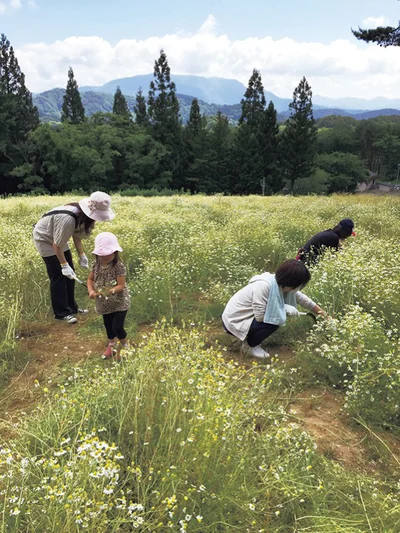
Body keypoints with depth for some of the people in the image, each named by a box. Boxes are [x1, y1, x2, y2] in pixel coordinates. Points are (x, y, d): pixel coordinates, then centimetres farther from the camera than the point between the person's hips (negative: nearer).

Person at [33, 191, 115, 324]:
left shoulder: (83, 215, -13)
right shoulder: (68, 219, -39)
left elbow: (77, 235, 0)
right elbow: (57, 245, -30)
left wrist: (82, 255, -4)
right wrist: (64, 265, -24)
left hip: (58, 238, 8)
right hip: (45, 239, -8)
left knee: (69, 274, 9)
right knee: (58, 276, -6)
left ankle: (71, 307, 23)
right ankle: (61, 313, 6)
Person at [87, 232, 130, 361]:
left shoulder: (119, 266, -24)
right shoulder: (96, 264, -8)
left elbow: (121, 285, -25)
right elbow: (90, 279, 3)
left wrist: (112, 290, -44)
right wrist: (91, 290, -15)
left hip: (119, 302, -5)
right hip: (105, 302, 6)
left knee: (117, 327, -8)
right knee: (108, 325, 21)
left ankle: (124, 346, 23)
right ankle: (111, 345, 48)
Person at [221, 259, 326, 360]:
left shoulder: (282, 284, -7)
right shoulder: (263, 286, -32)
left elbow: (302, 299, 8)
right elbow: (260, 317, -27)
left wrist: (323, 314, 15)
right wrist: (285, 308, -20)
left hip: (246, 316, 8)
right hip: (233, 321, -8)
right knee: (275, 320, -22)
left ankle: (250, 336, 14)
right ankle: (250, 345, 0)